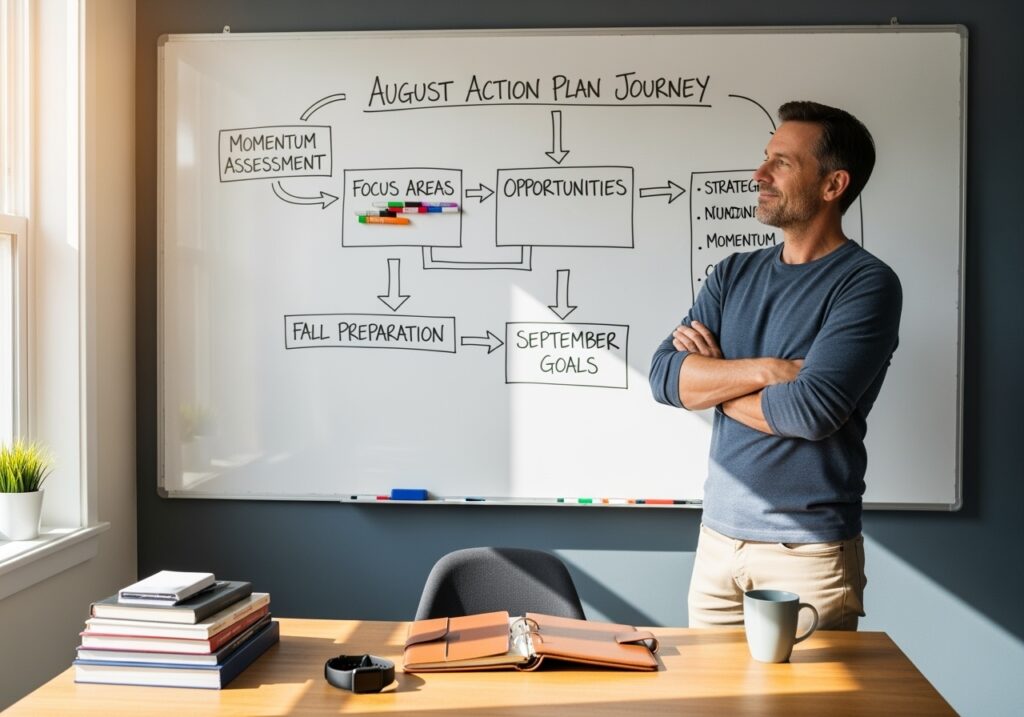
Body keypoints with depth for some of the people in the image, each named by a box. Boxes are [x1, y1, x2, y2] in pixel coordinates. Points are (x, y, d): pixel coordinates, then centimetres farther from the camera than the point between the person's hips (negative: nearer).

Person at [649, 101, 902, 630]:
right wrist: (765, 370, -16)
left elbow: (812, 409, -21)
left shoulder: (867, 284, -10)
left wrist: (712, 379, -6)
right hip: (718, 539, 5)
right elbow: (664, 376, -3)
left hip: (811, 551, -5)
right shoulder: (734, 274, 7)